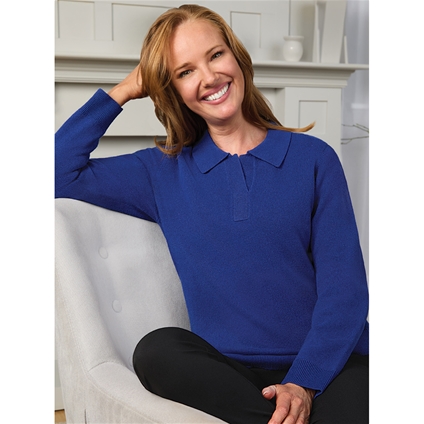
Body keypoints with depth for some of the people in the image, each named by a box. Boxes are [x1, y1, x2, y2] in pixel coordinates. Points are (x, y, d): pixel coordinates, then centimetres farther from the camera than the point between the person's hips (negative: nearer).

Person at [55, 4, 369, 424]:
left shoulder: (313, 158, 4)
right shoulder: (163, 173, 11)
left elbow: (345, 288, -1)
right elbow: (59, 173, 6)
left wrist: (304, 383, -15)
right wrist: (122, 91, 8)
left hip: (327, 364, -3)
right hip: (229, 370, 4)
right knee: (157, 349, -30)